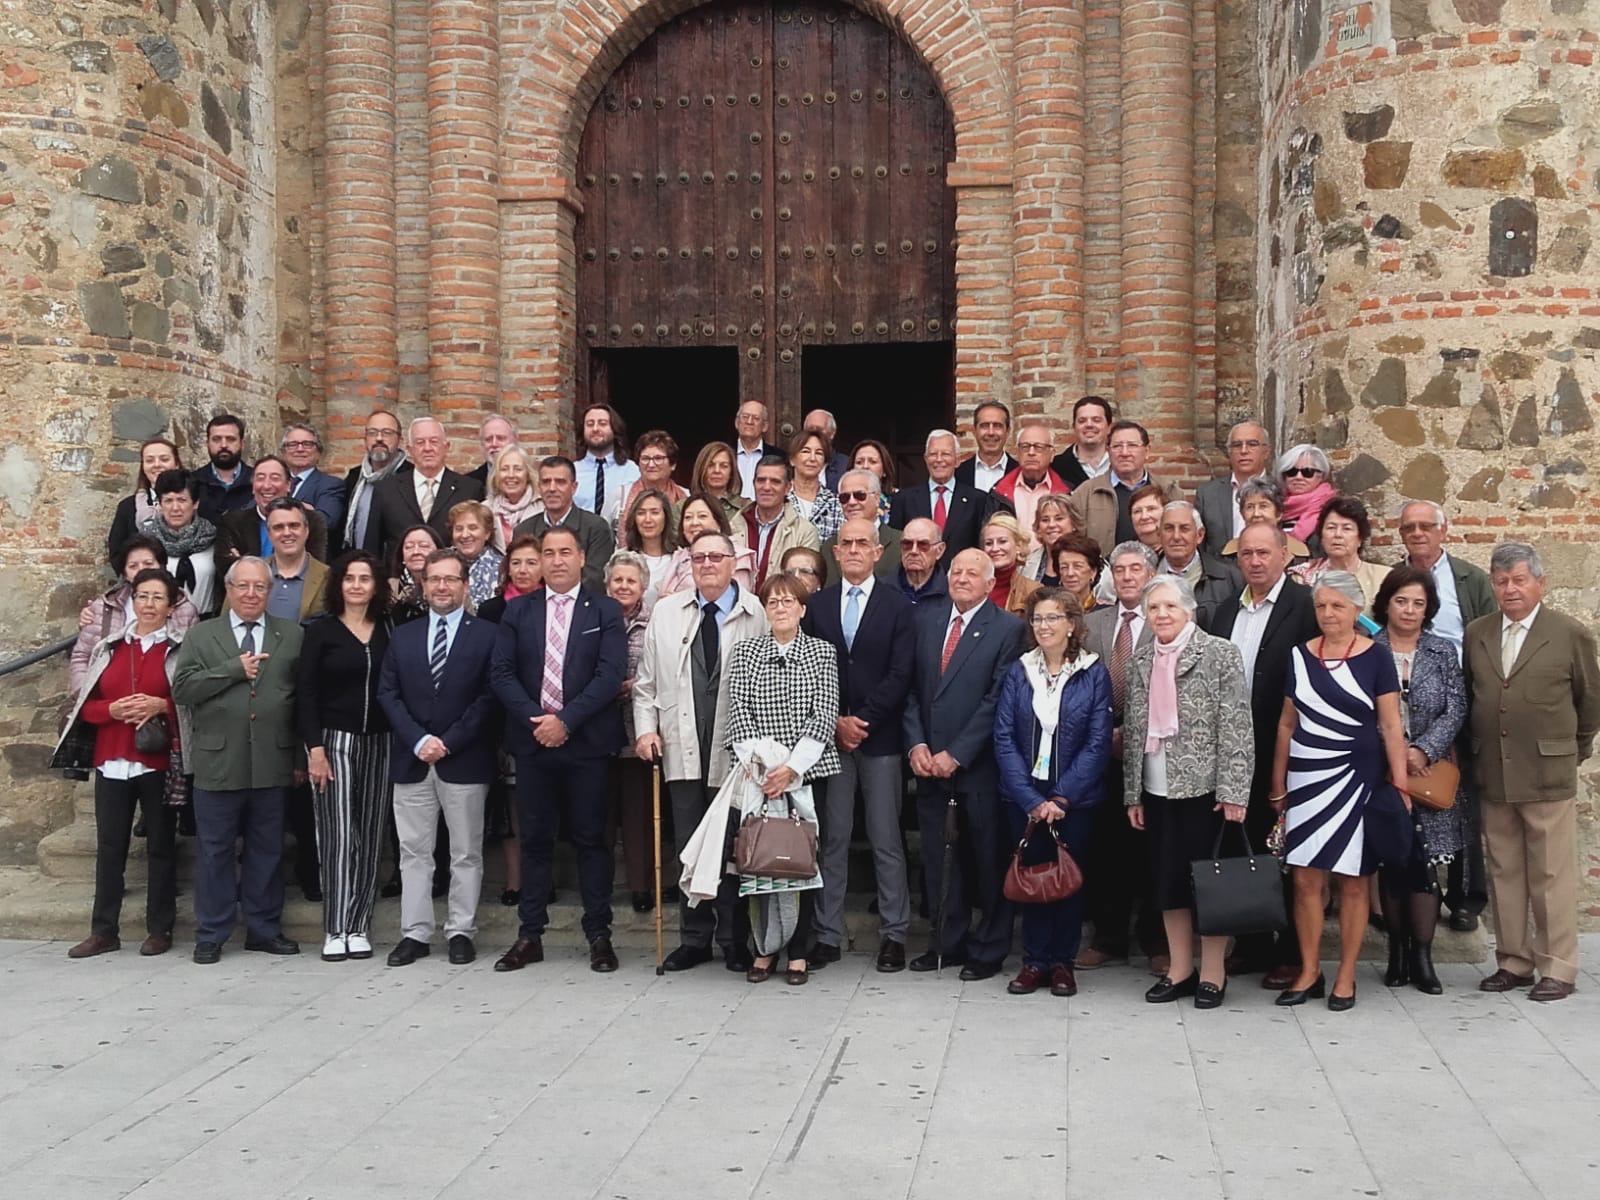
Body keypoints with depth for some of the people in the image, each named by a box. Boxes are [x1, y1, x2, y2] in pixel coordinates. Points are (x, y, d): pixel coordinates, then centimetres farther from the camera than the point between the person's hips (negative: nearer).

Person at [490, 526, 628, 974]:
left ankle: (599, 935, 10)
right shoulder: (518, 613, 10)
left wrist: (566, 720, -15)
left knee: (590, 838, 3)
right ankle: (530, 936, 13)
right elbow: (501, 673, 3)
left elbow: (611, 674, -8)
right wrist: (535, 719, -11)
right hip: (531, 740, 2)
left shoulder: (605, 611, 2)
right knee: (535, 839, 7)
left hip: (586, 741, -2)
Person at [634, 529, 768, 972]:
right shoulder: (666, 612, 10)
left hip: (736, 752, -3)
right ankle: (694, 939, 19)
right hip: (682, 751, 3)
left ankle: (735, 940, 16)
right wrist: (646, 727, 3)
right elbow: (646, 679, 14)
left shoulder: (756, 614, -2)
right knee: (689, 848, 9)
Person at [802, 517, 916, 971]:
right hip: (828, 734, 2)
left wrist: (862, 720, -11)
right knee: (831, 840, 5)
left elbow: (900, 674, -5)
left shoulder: (898, 606, 2)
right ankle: (827, 935, 10)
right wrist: (835, 722, -6)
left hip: (879, 737, -2)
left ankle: (894, 934, 9)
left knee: (886, 840, 2)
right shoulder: (817, 605, 9)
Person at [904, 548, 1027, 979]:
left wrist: (956, 754, -13)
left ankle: (988, 950, 15)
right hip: (929, 762, 4)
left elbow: (997, 700, -9)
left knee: (987, 859, 4)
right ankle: (947, 941, 21)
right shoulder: (926, 619, 11)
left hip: (978, 765, -4)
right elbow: (911, 688, 9)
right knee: (939, 859, 9)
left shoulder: (1007, 628, -4)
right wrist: (916, 743, -4)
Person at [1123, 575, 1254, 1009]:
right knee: (1167, 879, 10)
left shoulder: (1220, 654, -6)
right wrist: (1132, 793, 9)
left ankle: (1213, 973, 15)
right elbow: (1133, 729, 12)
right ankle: (1179, 969, 21)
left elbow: (1236, 726, -10)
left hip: (1204, 787, -5)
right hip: (1157, 789, 5)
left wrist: (1233, 791, -15)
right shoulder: (1140, 661, 10)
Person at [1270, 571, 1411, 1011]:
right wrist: (1278, 785, 11)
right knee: (1305, 878, 2)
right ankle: (1309, 973, 15)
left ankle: (1346, 977, 14)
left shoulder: (1376, 658, -2)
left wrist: (1400, 787, -7)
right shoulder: (1299, 656, 7)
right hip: (1306, 778, 3)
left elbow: (1391, 726, -2)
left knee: (1351, 881, 3)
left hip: (1356, 778, -3)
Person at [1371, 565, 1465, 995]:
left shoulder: (1443, 652, 6)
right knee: (1391, 865, 5)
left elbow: (1455, 711, 0)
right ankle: (1397, 952, 17)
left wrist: (1423, 750, -13)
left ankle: (1422, 955, 8)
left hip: (1429, 773, 1)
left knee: (1423, 865, -2)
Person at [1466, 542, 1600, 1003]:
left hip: (1549, 775, -4)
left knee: (1552, 875, 1)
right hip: (1493, 776, 4)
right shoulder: (1476, 635, 8)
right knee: (1504, 873, 10)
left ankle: (1558, 968, 10)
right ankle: (1514, 961, 20)